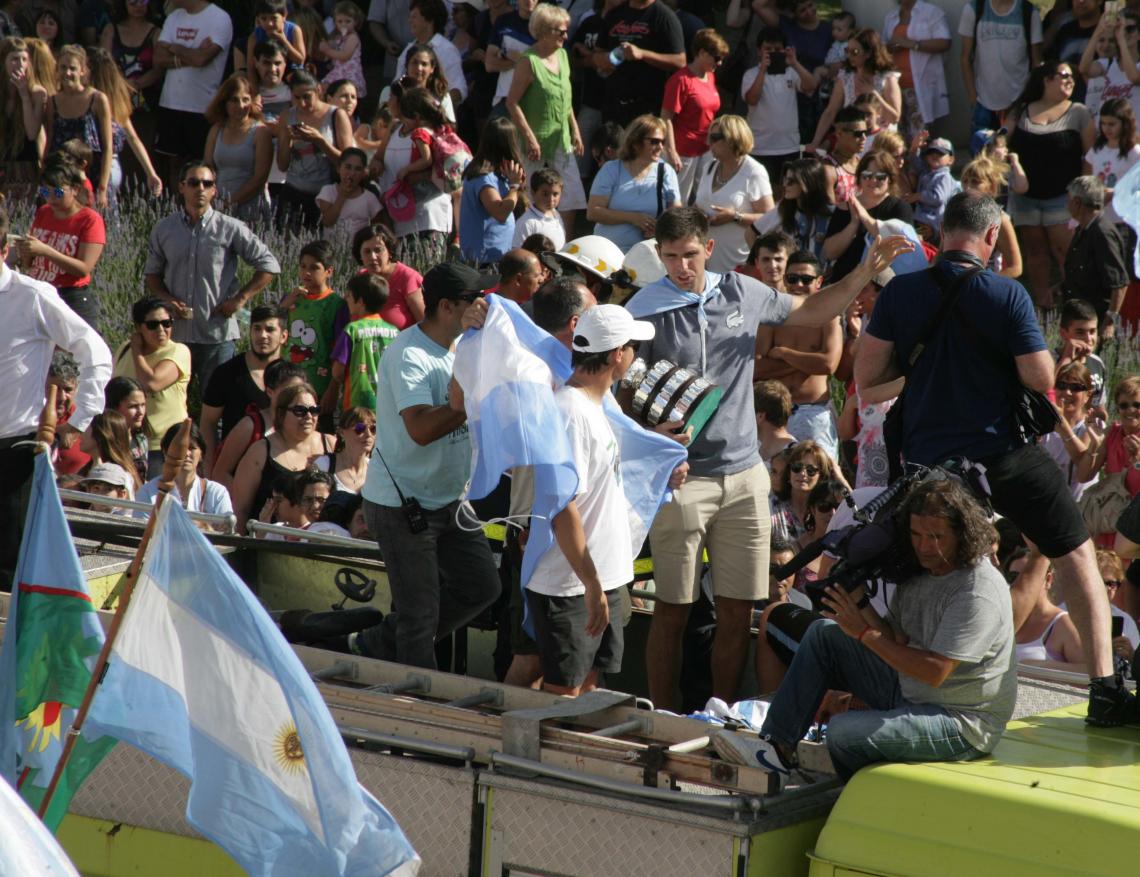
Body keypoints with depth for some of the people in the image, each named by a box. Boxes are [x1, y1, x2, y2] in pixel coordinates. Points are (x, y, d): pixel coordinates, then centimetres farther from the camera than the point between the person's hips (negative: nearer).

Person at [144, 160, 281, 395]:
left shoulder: (230, 229, -2)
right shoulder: (163, 230, 7)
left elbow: (268, 266, 1)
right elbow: (152, 274, 15)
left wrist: (239, 299, -5)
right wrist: (167, 299, -4)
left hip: (217, 334, -2)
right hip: (175, 332, 2)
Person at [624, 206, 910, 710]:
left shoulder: (740, 292, 7)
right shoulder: (645, 313, -7)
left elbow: (812, 312, 22)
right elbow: (623, 396, -5)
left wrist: (865, 273, 11)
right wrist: (652, 428, -24)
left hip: (743, 474, 4)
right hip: (680, 479, -4)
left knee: (738, 609, 7)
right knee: (673, 610, -1)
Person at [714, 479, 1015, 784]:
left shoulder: (978, 591, -22)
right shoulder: (921, 571, 6)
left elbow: (934, 671, -27)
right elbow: (896, 641, 5)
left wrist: (864, 633, -22)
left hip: (962, 722, -9)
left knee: (845, 731, -28)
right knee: (824, 634, 6)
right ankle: (778, 748, 0)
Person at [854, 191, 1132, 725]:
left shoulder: (899, 294, -3)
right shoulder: (1007, 295, -10)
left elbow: (865, 376, -1)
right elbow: (1041, 379, -12)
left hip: (927, 460, 3)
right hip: (1006, 454, -3)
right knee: (1078, 557, 9)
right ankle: (1103, 688, 2)